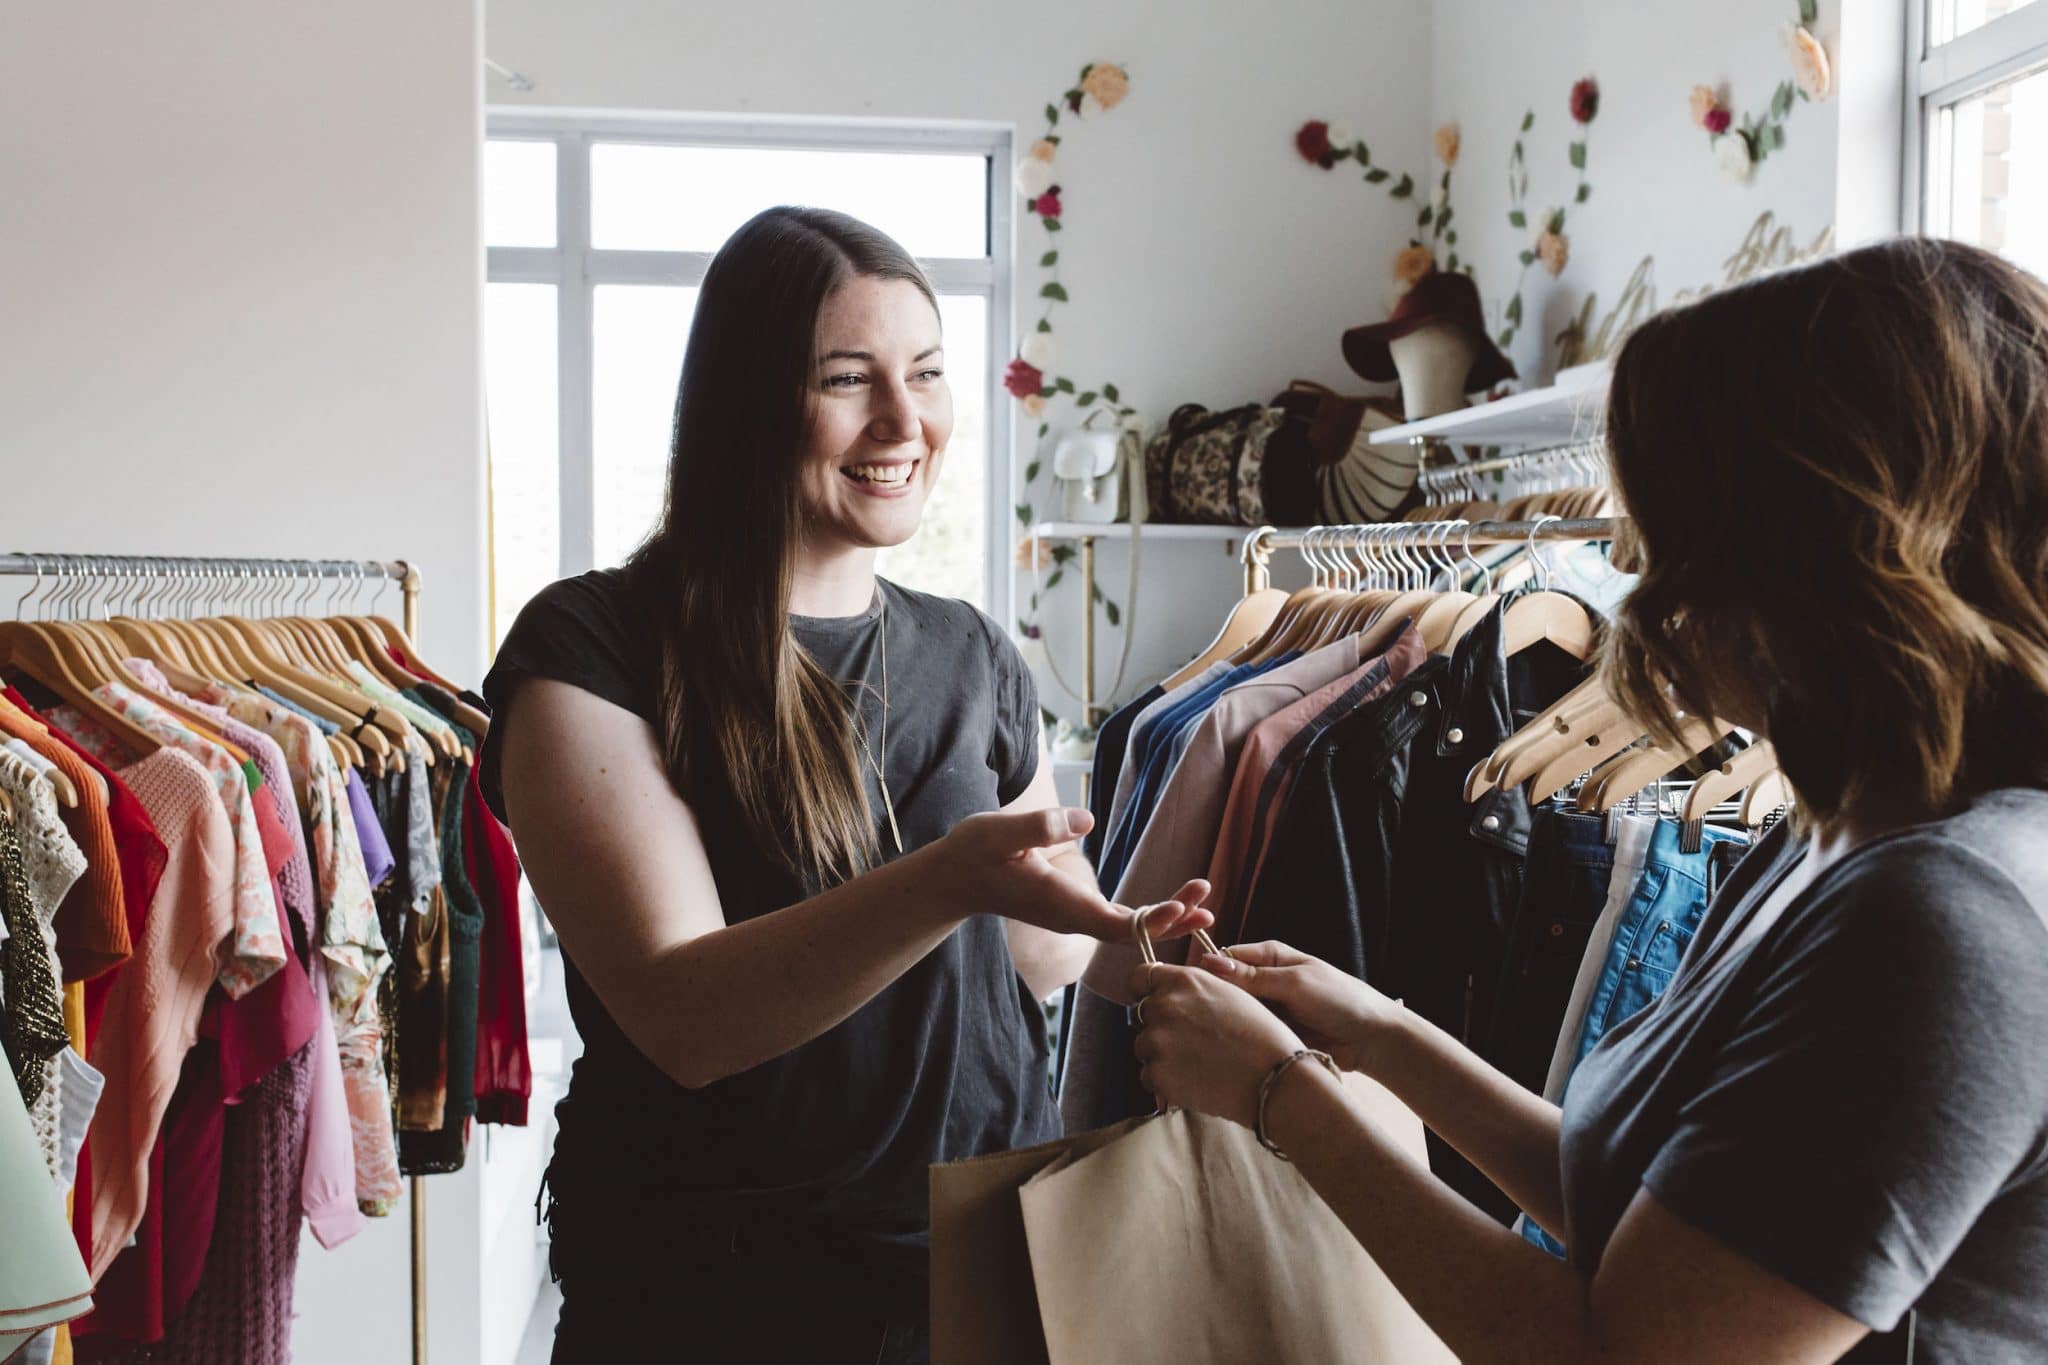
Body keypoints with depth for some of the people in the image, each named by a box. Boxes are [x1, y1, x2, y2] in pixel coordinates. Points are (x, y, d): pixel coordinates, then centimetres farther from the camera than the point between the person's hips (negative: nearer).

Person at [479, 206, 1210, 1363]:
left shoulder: (976, 658, 4)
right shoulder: (592, 649, -11)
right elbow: (683, 1019, -22)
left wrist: (1117, 939, -8)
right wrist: (952, 876, -34)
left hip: (994, 1264, 5)